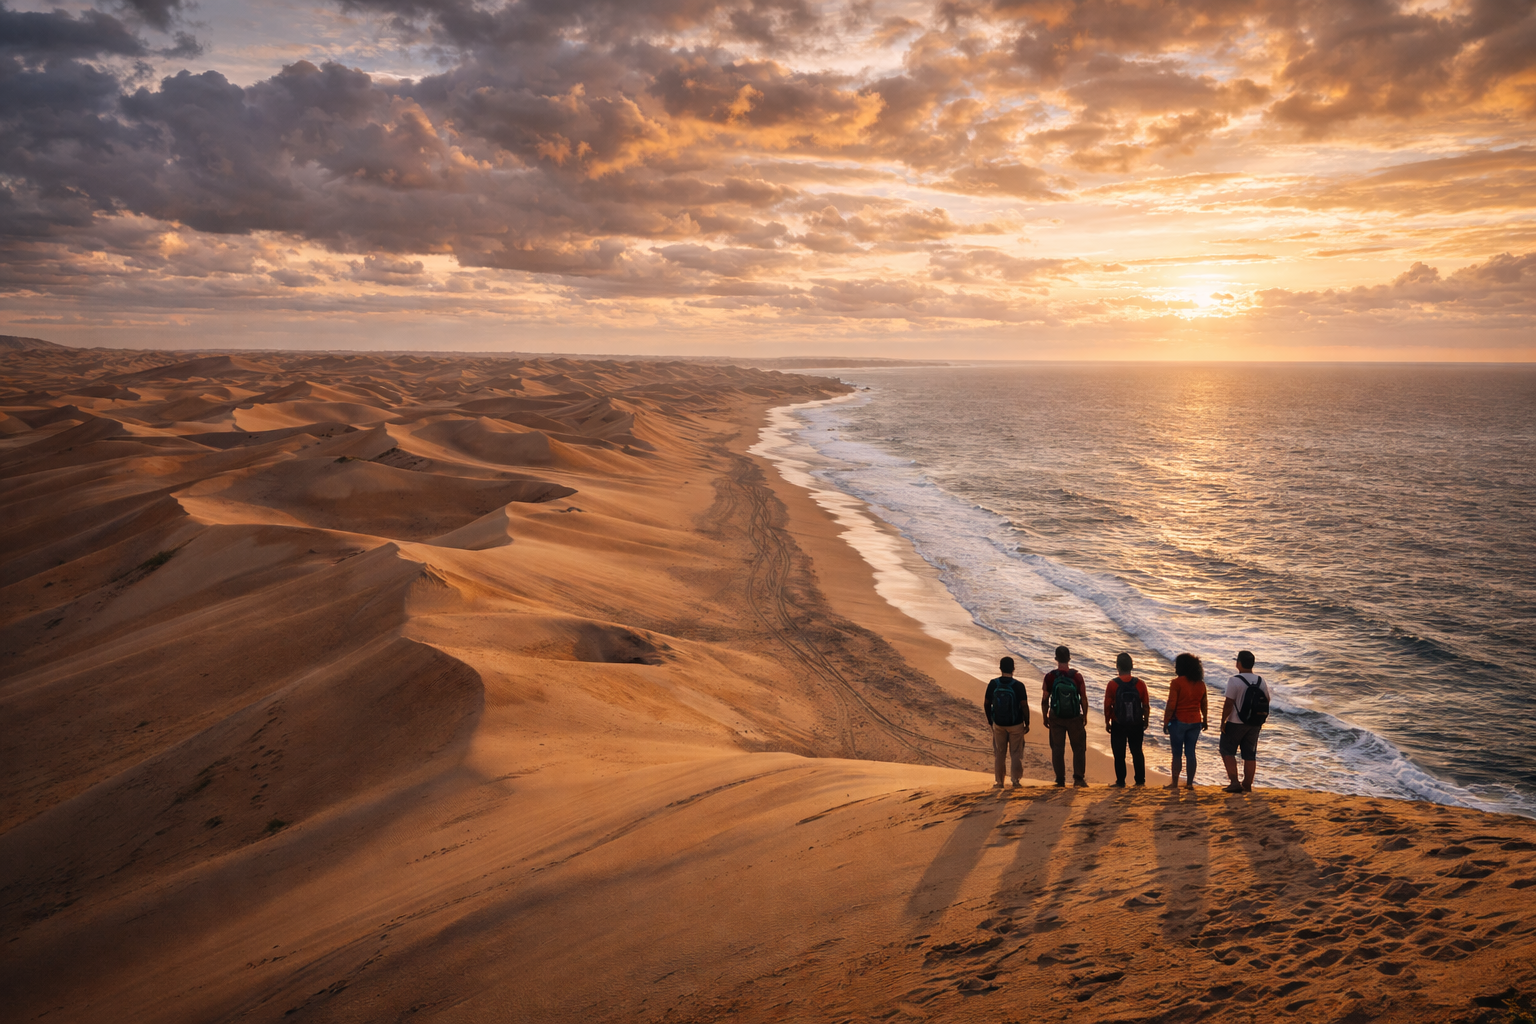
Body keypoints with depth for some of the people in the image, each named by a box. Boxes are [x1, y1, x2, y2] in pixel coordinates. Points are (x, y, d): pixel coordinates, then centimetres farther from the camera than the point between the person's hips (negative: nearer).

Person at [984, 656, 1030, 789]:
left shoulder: (993, 684, -8)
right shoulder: (1018, 686, -15)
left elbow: (986, 704, -1)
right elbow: (1024, 706, -14)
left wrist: (989, 720, 13)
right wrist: (1027, 723, -1)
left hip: (998, 724, 2)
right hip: (1016, 724, -2)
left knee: (999, 754, 13)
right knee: (1016, 753, 12)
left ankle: (999, 782, 17)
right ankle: (1015, 781, 14)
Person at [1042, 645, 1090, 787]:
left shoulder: (1049, 677, -9)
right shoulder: (1077, 676, -9)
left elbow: (1045, 700, -4)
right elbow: (1084, 699, -4)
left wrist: (1045, 717, 9)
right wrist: (1085, 716, 10)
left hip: (1056, 718, 0)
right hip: (1075, 718, 0)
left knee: (1057, 749, 9)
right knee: (1079, 747, 13)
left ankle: (1060, 780, 11)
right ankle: (1078, 778, 10)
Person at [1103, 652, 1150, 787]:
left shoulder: (1112, 684, -12)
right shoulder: (1140, 684, -7)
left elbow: (1107, 706, -7)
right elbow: (1146, 706, -1)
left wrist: (1107, 722, 5)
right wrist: (1146, 721, 14)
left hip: (1118, 725, -2)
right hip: (1136, 725, 2)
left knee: (1119, 754, 8)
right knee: (1137, 752, 16)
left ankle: (1121, 781, 11)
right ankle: (1140, 780, 20)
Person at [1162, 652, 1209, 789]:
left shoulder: (1177, 682, -13)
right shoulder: (1201, 684, 4)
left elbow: (1171, 706, -15)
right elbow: (1204, 705, 12)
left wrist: (1166, 722, -8)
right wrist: (1205, 720, 25)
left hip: (1179, 721, -5)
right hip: (1195, 722, 5)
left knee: (1177, 753, 3)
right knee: (1190, 752, 10)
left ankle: (1175, 783, 7)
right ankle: (1189, 783, 11)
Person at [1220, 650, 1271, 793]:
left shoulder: (1234, 681, -16)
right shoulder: (1261, 681, 2)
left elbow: (1228, 704, -18)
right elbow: (1267, 701, 11)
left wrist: (1223, 721, -9)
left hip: (1236, 723, -5)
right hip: (1254, 724, 5)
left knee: (1227, 750, 7)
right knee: (1250, 754, 13)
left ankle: (1235, 782, -4)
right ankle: (1247, 785, 17)